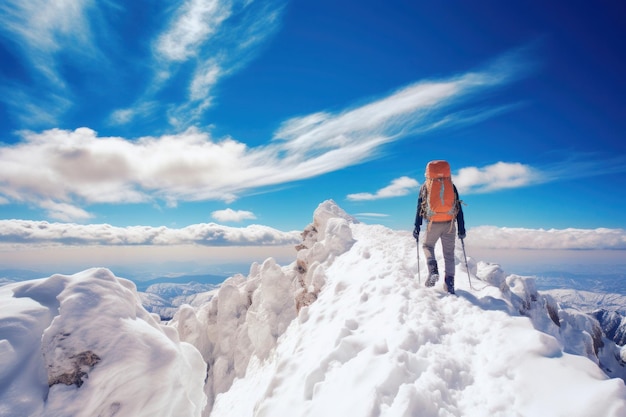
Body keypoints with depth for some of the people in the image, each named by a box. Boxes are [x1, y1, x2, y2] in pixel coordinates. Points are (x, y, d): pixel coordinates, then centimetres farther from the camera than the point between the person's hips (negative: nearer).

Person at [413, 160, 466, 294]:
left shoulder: (425, 186, 2)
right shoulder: (451, 186, 5)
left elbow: (419, 208, 0)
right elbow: (459, 209, 5)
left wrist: (417, 227, 4)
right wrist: (461, 229, 9)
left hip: (433, 224, -1)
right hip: (450, 224, 1)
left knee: (427, 246, 21)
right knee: (449, 254, 10)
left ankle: (433, 270, -4)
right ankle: (449, 284, 9)